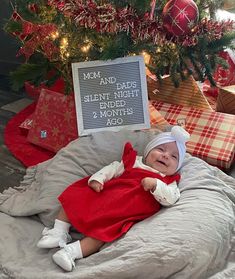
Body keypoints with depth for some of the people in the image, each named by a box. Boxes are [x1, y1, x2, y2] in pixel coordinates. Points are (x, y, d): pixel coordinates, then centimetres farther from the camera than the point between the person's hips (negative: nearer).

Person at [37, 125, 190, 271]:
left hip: (120, 217, -4)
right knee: (73, 197, -7)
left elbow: (171, 199, -7)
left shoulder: (168, 182, 10)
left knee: (105, 231, -31)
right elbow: (112, 169, 13)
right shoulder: (134, 161, 16)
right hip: (101, 197, 4)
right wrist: (97, 179, -5)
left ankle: (72, 251, -32)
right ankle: (59, 233, -2)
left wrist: (155, 184, -20)